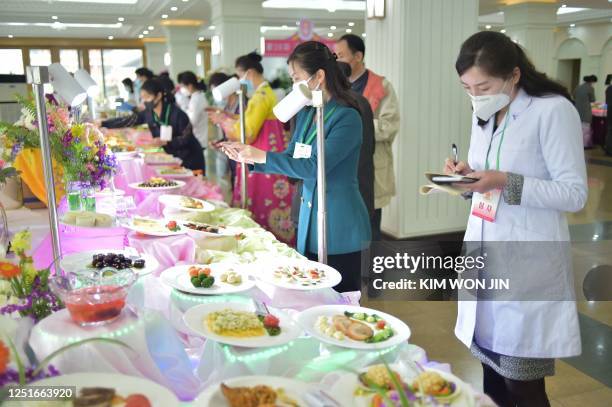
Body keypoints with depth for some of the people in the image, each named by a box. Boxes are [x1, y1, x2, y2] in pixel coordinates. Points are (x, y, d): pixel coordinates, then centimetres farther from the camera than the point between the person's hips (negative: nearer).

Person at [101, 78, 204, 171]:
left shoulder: (176, 113, -21)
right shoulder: (148, 113, -4)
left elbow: (187, 138, -19)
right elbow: (128, 120, -2)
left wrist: (166, 142, -30)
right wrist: (103, 124, -8)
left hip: (189, 158, -5)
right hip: (171, 158, 5)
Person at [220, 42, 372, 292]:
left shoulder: (347, 117, -16)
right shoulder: (306, 113, 8)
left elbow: (315, 166, -23)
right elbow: (290, 158, 14)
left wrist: (261, 156, -23)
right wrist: (249, 156, -1)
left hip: (339, 226, -8)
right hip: (309, 218, 8)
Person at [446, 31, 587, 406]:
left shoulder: (554, 110, -12)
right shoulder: (485, 115, 11)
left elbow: (575, 193, -14)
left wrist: (505, 182, -23)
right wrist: (467, 175, -3)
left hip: (527, 266, -6)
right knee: (492, 374, 13)